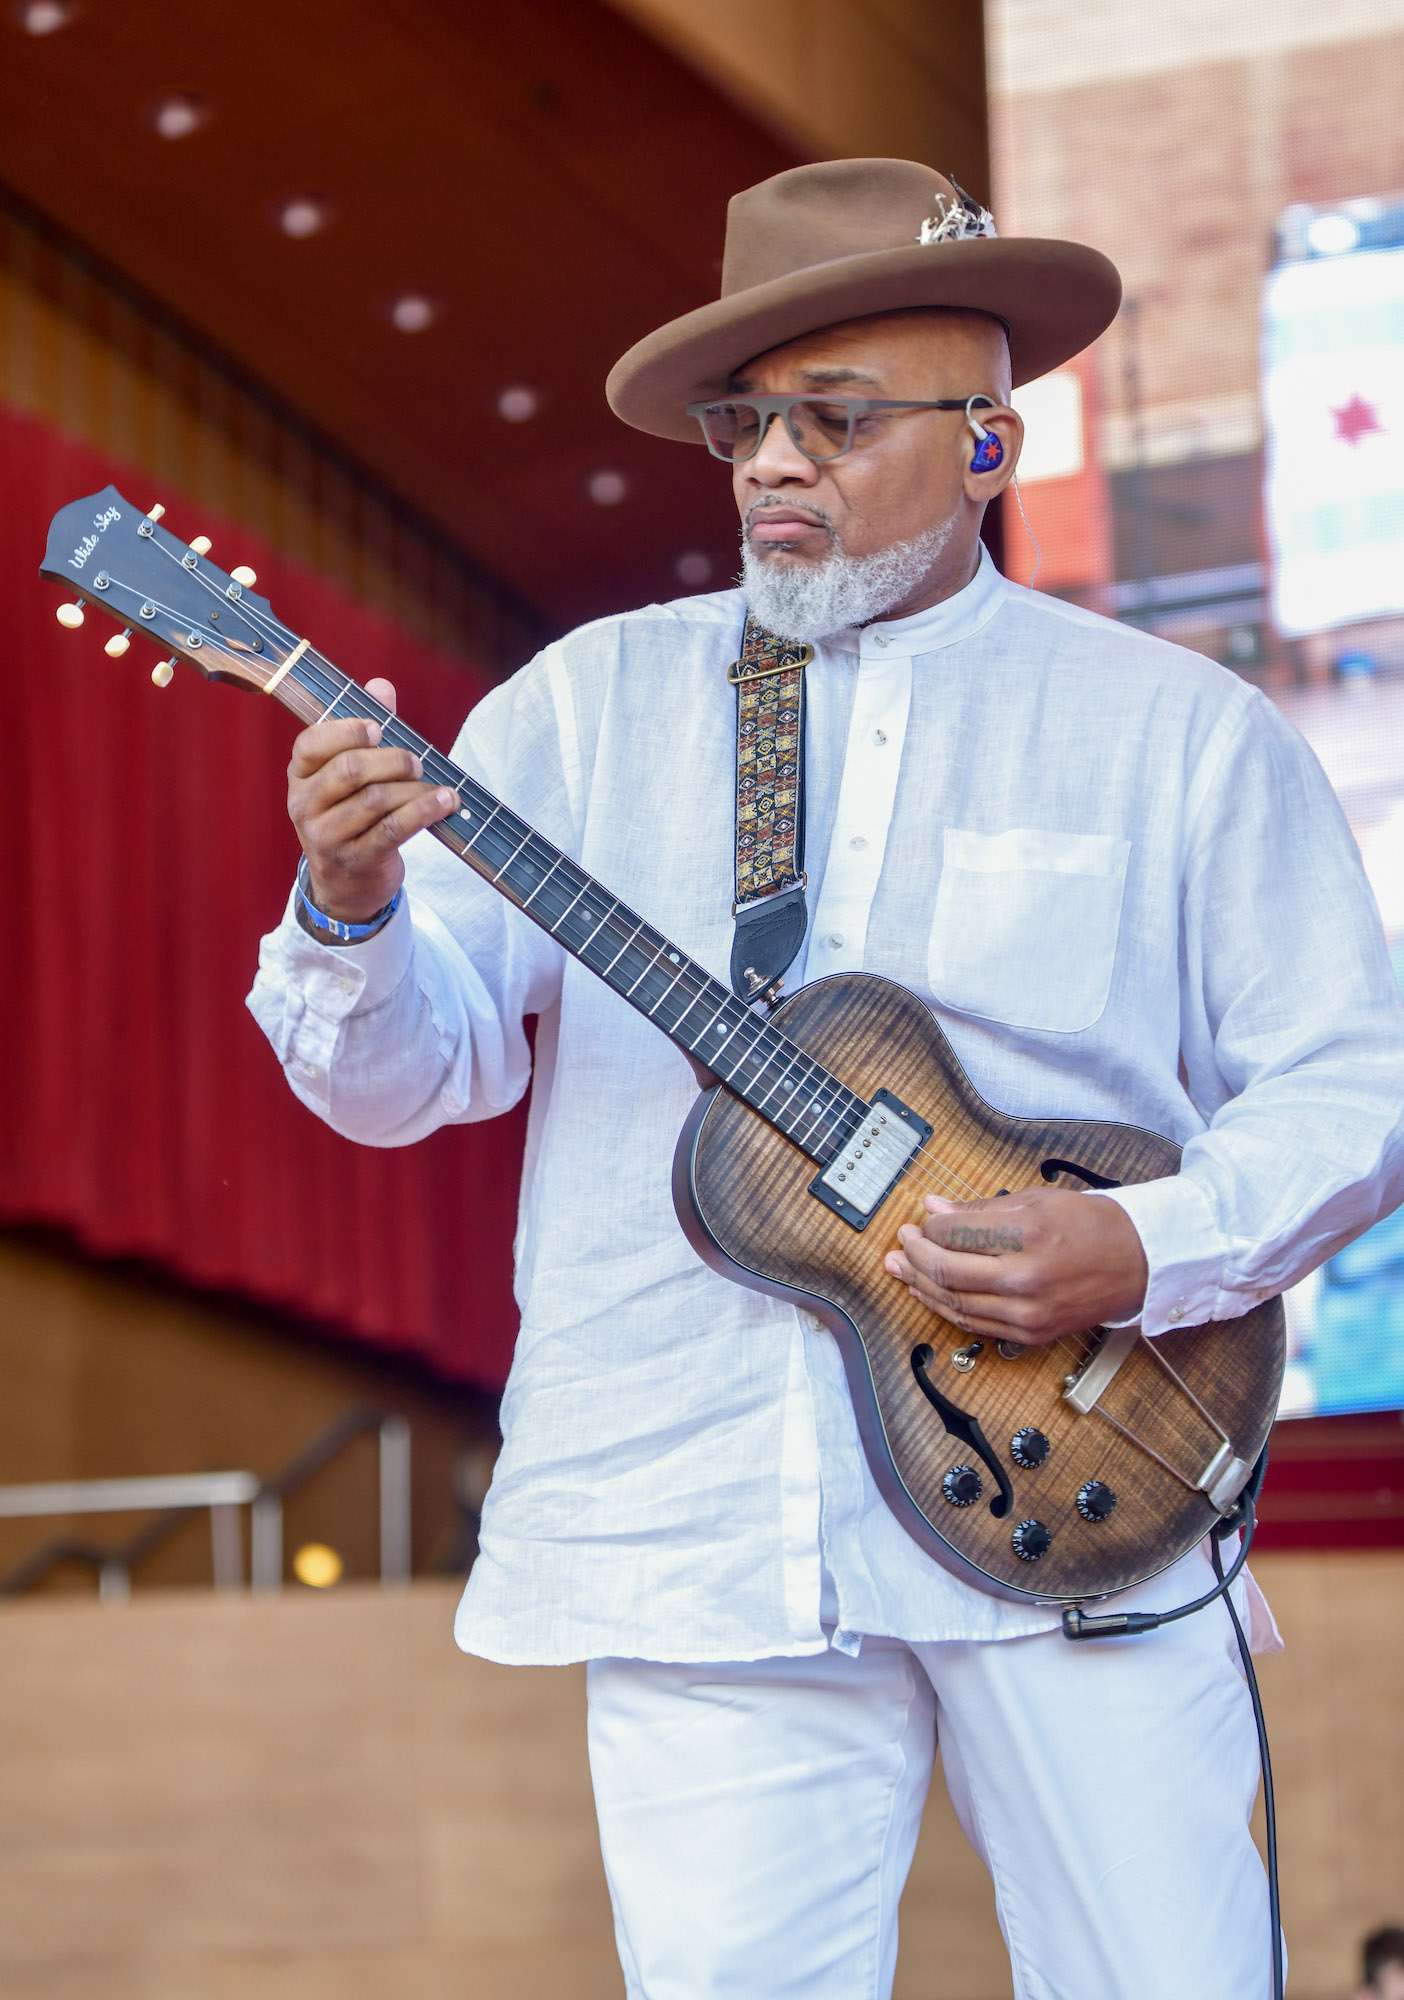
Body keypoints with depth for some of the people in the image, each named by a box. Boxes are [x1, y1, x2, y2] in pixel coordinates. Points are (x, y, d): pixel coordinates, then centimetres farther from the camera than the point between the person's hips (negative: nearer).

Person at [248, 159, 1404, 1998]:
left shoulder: (1180, 731, 6)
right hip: (697, 1544, 1)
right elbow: (415, 1068, 3)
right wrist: (351, 909, -19)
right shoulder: (592, 707, 9)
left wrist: (1144, 1252, -12)